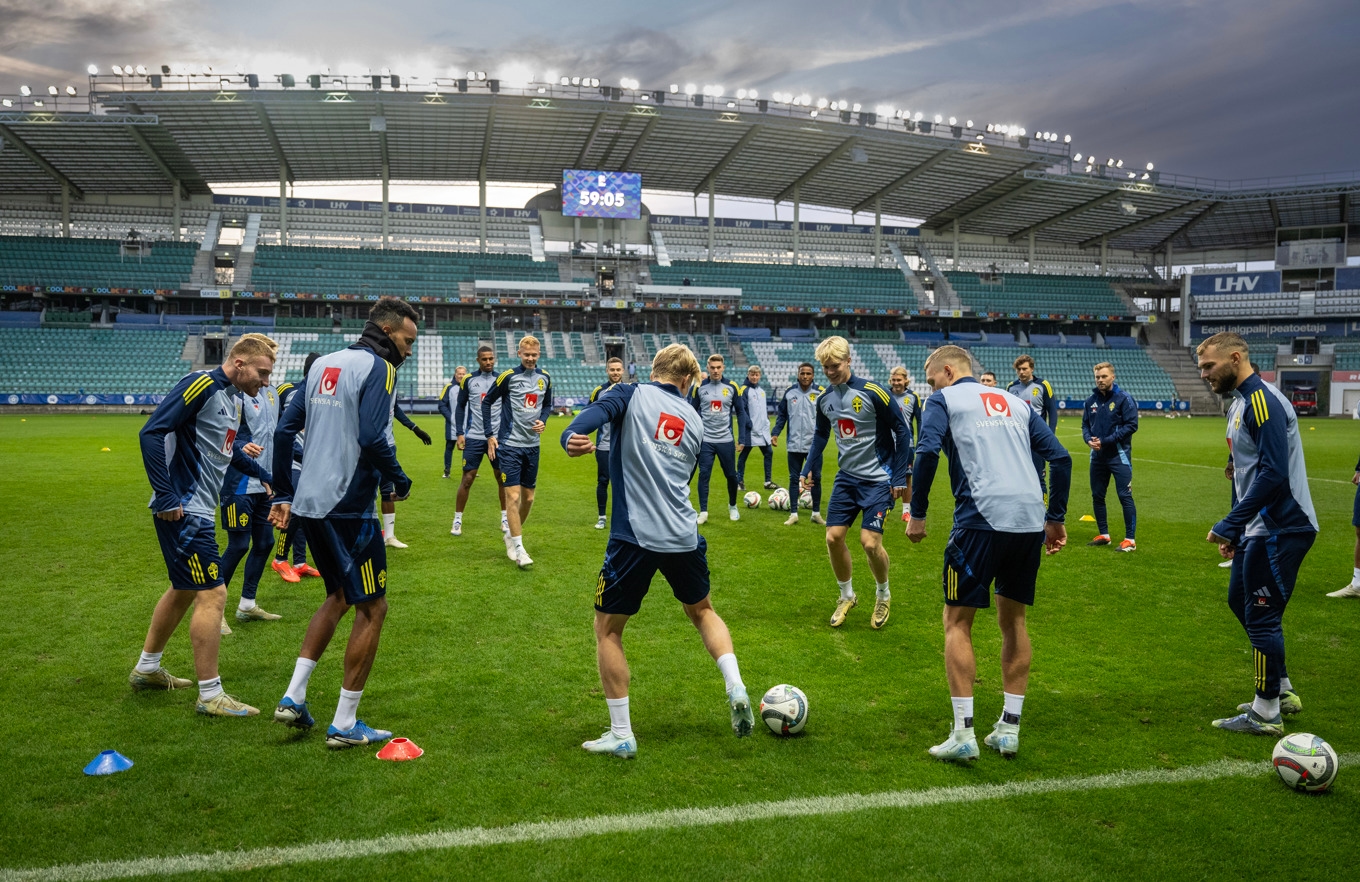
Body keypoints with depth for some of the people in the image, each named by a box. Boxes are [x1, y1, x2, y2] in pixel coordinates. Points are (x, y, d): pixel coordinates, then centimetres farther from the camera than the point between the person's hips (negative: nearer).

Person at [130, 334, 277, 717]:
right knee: (213, 595, -8)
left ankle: (146, 669, 40)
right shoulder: (202, 384, -17)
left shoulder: (232, 397, 12)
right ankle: (210, 696, 1)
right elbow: (152, 433, -22)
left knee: (184, 589, 22)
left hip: (198, 510, 11)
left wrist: (260, 471, 25)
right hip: (184, 510, -10)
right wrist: (165, 496, -23)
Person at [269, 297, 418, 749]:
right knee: (372, 608, 4)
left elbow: (285, 428, 15)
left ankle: (293, 698, 20)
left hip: (309, 503, 9)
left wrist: (283, 494, 19)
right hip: (348, 507, -8)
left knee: (339, 596, 24)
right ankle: (344, 725, 9)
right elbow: (373, 436, -23)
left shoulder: (325, 363, 15)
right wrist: (399, 480, -6)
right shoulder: (378, 368, -10)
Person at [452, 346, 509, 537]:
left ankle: (505, 518, 16)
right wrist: (460, 433, -3)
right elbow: (460, 408, 5)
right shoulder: (468, 380, 1)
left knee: (502, 477, 3)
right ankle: (457, 520, 9)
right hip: (474, 437, -1)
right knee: (467, 478, -2)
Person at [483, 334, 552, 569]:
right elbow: (487, 402, 1)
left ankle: (511, 536, 31)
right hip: (509, 444, -5)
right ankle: (519, 548, -5)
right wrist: (490, 435, -4)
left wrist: (543, 420, -2)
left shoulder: (545, 378, 5)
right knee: (513, 495, -10)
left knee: (528, 497, 10)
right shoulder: (508, 376, -8)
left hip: (532, 445, 5)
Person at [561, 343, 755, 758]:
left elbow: (596, 412, -22)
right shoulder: (694, 421, 15)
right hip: (685, 538, 4)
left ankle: (621, 736, 14)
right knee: (702, 611, 30)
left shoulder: (632, 394, 2)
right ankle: (736, 689, 14)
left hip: (635, 537, -4)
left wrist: (572, 436, -39)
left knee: (607, 630, 13)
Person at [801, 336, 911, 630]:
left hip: (877, 479, -6)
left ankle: (883, 595, 17)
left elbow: (902, 432, -11)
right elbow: (820, 435, 18)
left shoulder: (873, 393, -17)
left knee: (870, 542, -12)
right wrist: (809, 470, 10)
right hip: (846, 477, 6)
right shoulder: (824, 399, 1)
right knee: (833, 537, 1)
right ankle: (847, 596, 23)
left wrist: (900, 477, -13)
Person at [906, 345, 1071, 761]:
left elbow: (927, 452, -11)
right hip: (1030, 520, 6)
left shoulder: (943, 400, 7)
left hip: (982, 519, -6)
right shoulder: (1017, 402, 22)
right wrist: (1055, 518, 21)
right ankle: (1009, 729, 20)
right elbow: (1060, 456, 16)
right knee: (1013, 620, 18)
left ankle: (963, 734, 3)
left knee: (957, 622, 5)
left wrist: (917, 514, -3)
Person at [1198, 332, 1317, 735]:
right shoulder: (1240, 403, 13)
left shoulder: (1263, 401, -18)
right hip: (1259, 527, 10)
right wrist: (1235, 531, 17)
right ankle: (1282, 691, 31)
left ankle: (1267, 713, 11)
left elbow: (1273, 473, -26)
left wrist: (1229, 526, -22)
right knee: (1240, 600, 19)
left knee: (1261, 615, -2)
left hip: (1280, 528, -10)